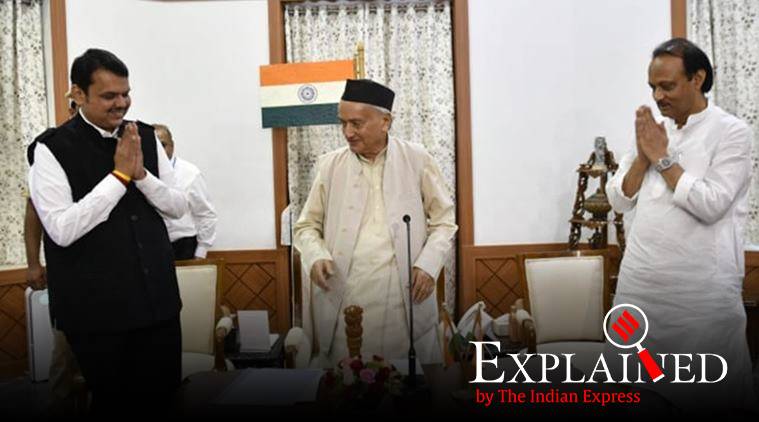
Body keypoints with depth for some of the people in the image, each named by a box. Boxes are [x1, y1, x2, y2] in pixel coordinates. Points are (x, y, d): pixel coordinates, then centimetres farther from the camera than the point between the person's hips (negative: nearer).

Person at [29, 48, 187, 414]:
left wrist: (141, 174, -12)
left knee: (165, 394, 14)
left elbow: (178, 207, 4)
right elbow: (62, 230, -18)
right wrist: (119, 175, -19)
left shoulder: (146, 136, 4)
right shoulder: (53, 148, -9)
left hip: (157, 296, 4)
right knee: (114, 401, 13)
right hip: (96, 307, -4)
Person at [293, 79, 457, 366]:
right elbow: (307, 226, 12)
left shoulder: (417, 160, 2)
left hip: (405, 294, 0)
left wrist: (428, 264, -6)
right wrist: (316, 256, -8)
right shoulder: (330, 166, 5)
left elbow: (444, 218, 8)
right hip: (343, 297, 1)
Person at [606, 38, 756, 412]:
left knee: (706, 387, 6)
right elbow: (619, 200, 8)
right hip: (638, 280, 5)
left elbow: (711, 205, -17)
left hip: (702, 287, -5)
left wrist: (663, 158, -10)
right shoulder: (651, 130, 11)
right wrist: (643, 156, -6)